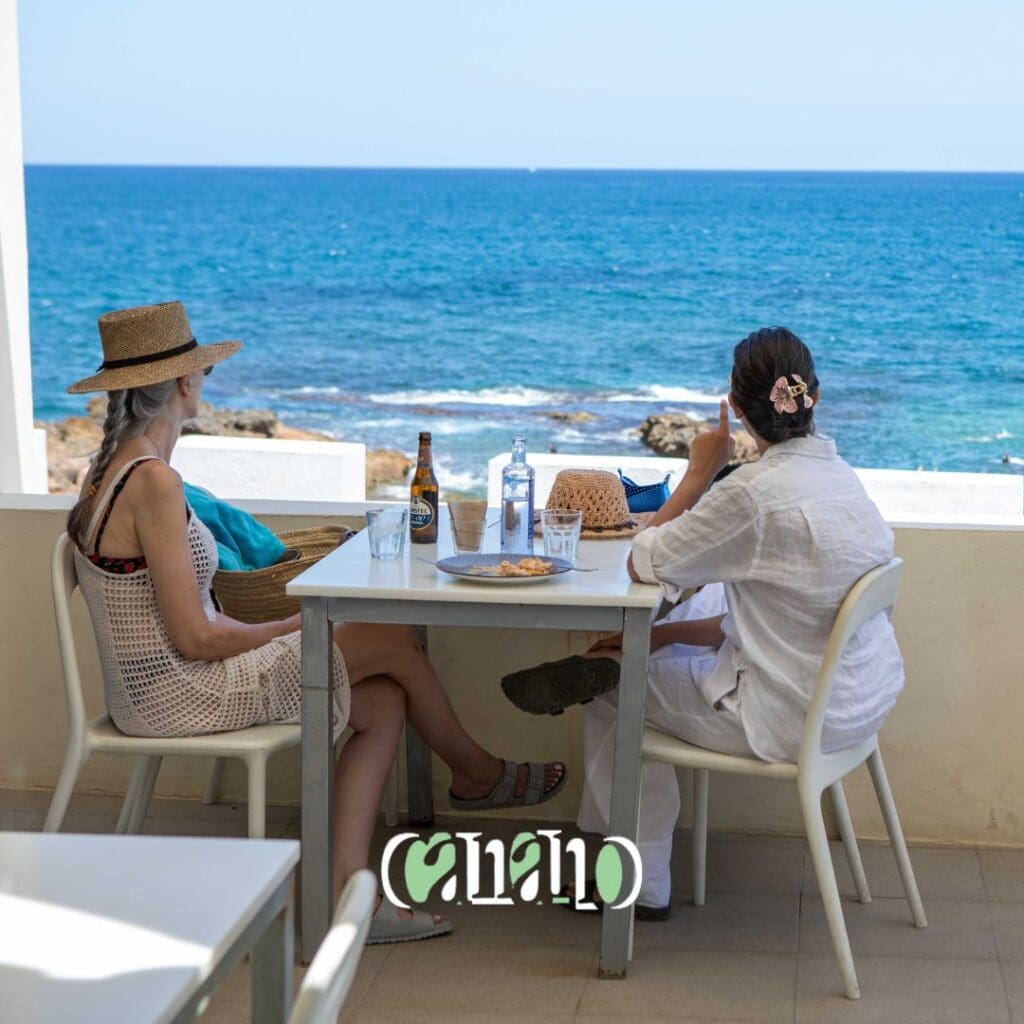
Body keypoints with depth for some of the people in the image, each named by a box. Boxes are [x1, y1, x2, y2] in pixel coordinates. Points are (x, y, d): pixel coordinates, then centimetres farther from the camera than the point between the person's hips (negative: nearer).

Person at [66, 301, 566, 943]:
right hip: (175, 697, -10)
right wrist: (288, 629, -6)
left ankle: (347, 891, 3)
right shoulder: (154, 482, -23)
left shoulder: (117, 469, 9)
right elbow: (195, 637, -23)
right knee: (395, 643, -2)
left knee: (383, 702, 5)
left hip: (157, 690, 10)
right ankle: (479, 775, 24)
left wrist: (274, 634, 4)